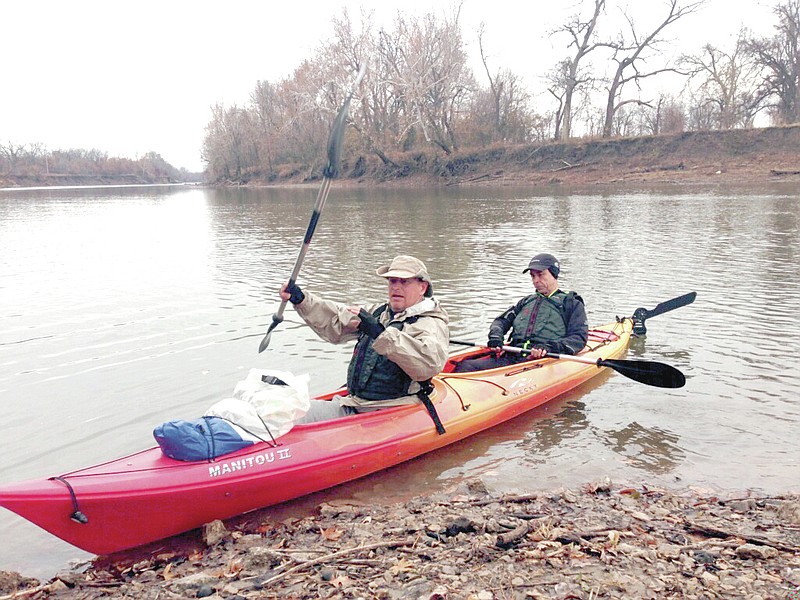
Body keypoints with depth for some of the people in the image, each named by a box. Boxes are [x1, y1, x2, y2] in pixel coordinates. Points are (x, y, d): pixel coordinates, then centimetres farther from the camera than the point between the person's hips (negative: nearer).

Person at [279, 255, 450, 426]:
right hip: (351, 407, 8)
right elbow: (335, 322, 17)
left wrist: (380, 332, -36)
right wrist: (301, 300, 2)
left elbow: (430, 362, -30)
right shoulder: (378, 313, 19)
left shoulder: (432, 325, -8)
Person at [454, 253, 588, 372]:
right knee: (465, 366, -20)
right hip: (511, 358, 5)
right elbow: (502, 321, 29)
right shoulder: (526, 302, 31)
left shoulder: (572, 304, 13)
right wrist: (495, 336, 4)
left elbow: (579, 338, 1)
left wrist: (549, 347, -16)